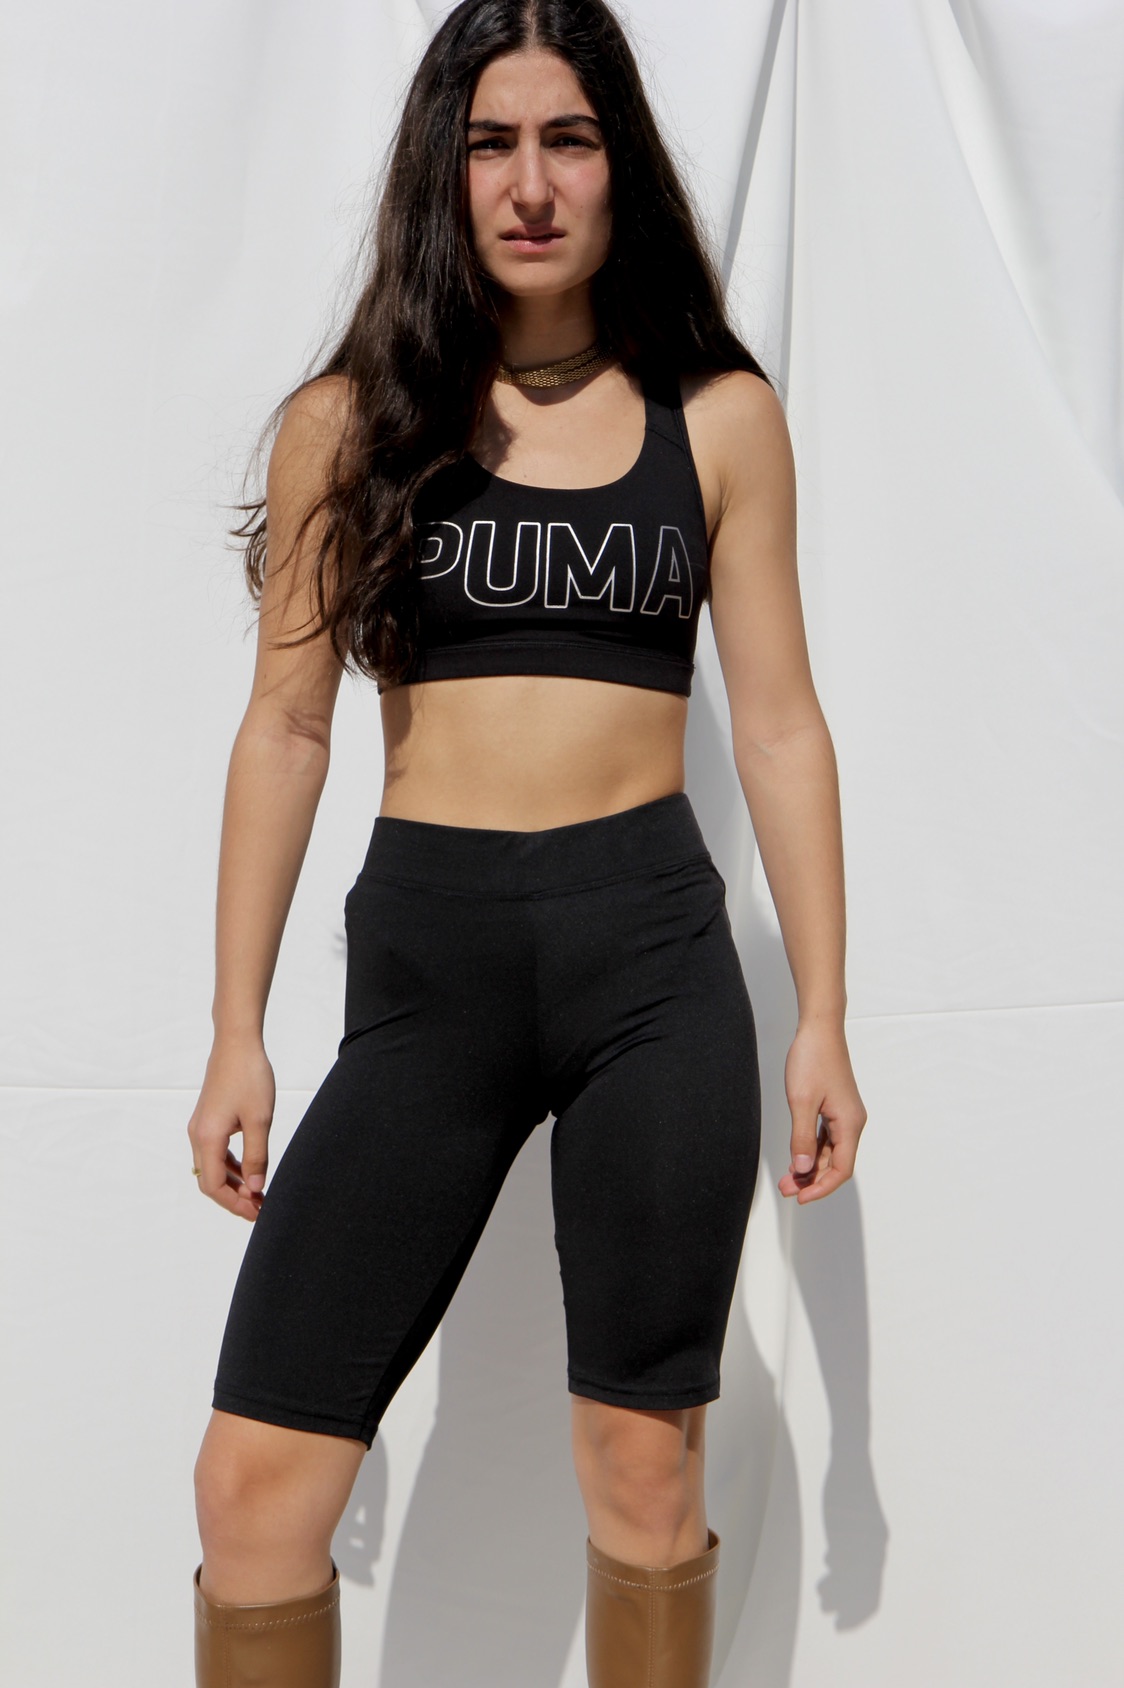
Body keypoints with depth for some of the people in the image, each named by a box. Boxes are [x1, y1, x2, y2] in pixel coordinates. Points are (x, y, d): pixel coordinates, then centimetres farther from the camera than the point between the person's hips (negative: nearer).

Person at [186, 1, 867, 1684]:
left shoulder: (721, 415, 6)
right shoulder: (350, 420, 6)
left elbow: (779, 724, 6)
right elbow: (285, 729, 6)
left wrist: (823, 1018, 3)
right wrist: (237, 1032, 4)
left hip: (655, 950, 0)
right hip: (421, 966, 1)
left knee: (643, 1464, 9)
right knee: (255, 1482, -1)